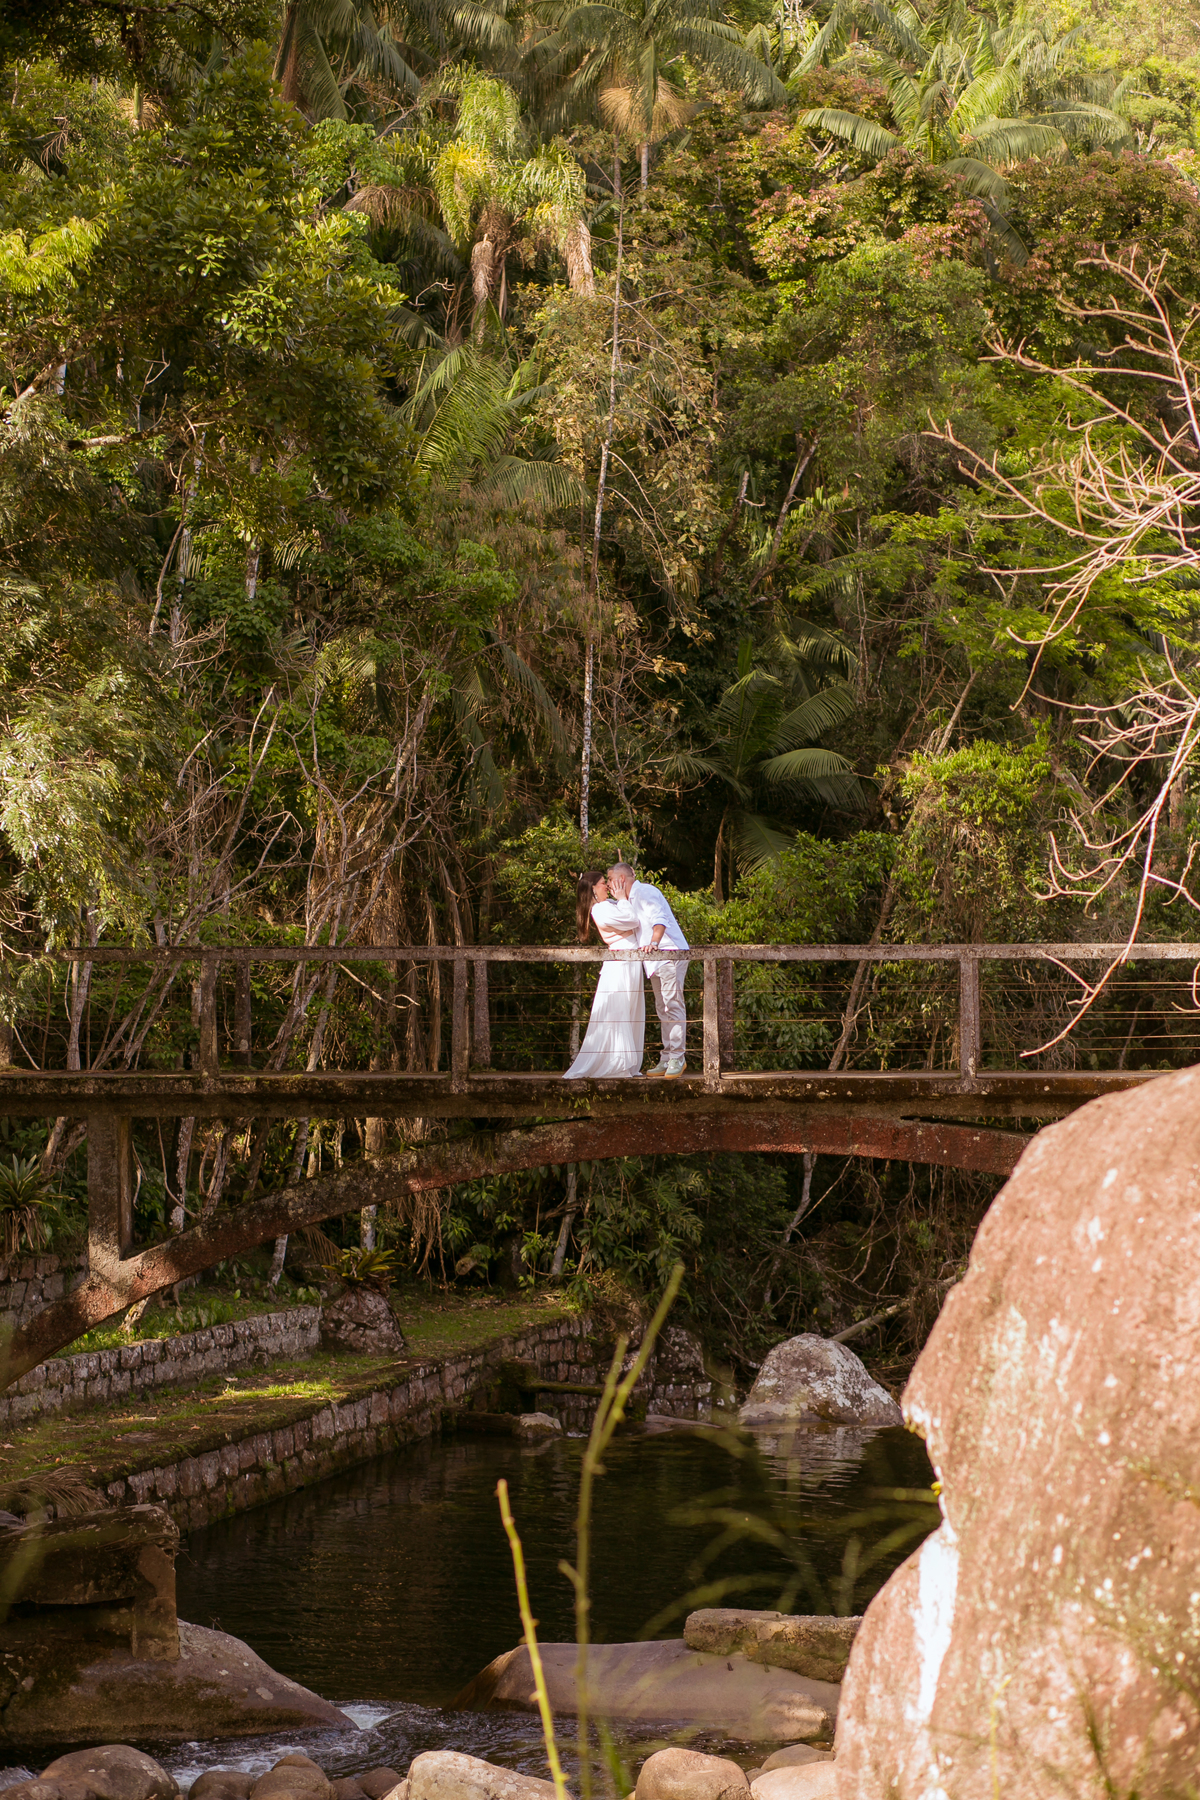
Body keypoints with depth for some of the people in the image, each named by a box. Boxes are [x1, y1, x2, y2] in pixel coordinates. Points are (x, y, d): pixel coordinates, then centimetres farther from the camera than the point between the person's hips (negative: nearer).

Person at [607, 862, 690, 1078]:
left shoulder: (644, 892, -10)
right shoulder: (632, 898, 22)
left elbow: (659, 918, -24)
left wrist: (653, 942, -36)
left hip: (669, 956, -11)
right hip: (656, 960, 11)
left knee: (672, 1006, -10)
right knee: (662, 1009, 9)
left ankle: (678, 1058, -11)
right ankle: (667, 1059, 10)